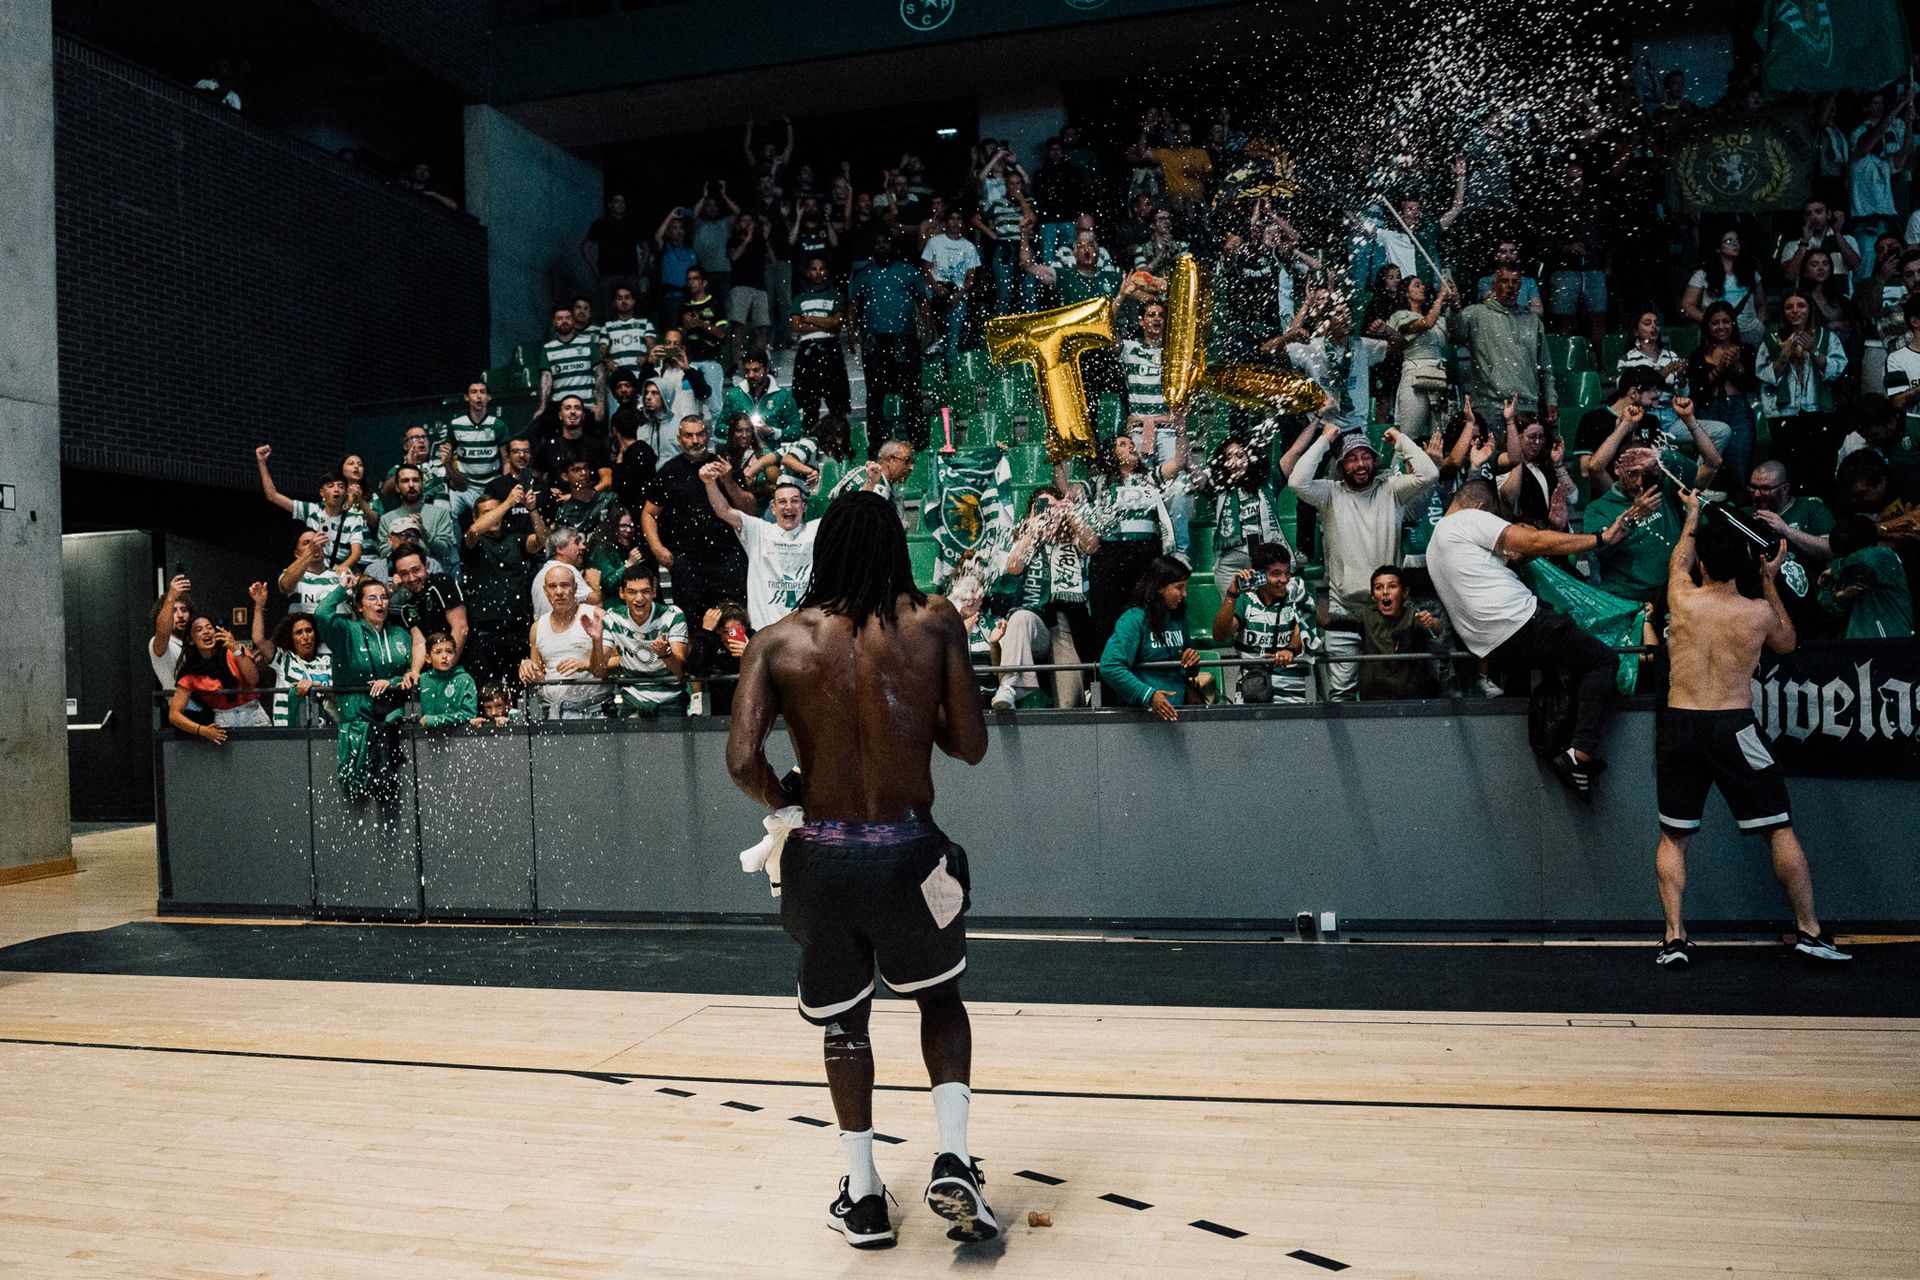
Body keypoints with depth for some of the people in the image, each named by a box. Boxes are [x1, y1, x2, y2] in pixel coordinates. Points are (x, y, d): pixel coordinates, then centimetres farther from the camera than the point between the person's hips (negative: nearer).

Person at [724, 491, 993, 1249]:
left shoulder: (779, 640, -3)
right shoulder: (934, 624, -4)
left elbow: (742, 760, -11)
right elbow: (970, 747, 0)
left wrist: (785, 805, 8)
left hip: (821, 858, 1)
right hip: (907, 853, -1)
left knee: (845, 1022, 24)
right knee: (940, 998, 26)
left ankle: (863, 1196, 28)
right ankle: (953, 1162, 11)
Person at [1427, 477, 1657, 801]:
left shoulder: (1435, 542, 25)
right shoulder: (1469, 519, -3)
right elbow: (1535, 542, -9)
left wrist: (1506, 555, 19)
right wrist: (1601, 538, -6)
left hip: (1488, 645, 9)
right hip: (1517, 622, -9)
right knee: (1602, 660, 0)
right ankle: (1580, 755, -13)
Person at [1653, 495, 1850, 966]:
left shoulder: (1682, 599, -2)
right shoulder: (1759, 612, -3)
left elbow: (1680, 560, 23)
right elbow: (1787, 643, 22)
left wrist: (1692, 517, 40)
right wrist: (1769, 582, 25)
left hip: (1678, 726, 1)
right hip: (1734, 728, -1)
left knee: (1673, 838, 11)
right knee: (1780, 830, 13)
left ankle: (1675, 938, 4)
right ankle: (1809, 931, 17)